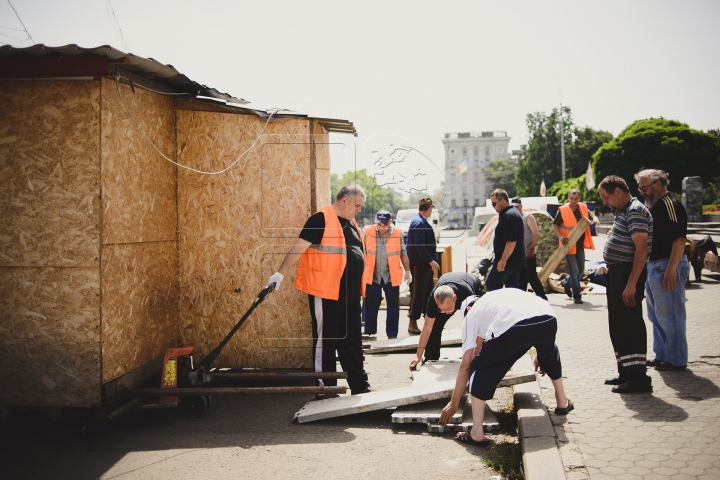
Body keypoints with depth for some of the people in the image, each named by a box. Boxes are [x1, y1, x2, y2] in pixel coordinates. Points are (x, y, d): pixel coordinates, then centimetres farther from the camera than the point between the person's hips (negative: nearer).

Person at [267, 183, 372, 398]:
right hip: (325, 293, -8)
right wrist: (281, 272, -22)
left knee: (352, 340, 14)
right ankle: (325, 388, 11)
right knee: (325, 340, 2)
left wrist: (358, 289, 24)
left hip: (350, 294, 8)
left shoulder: (351, 223, 15)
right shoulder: (322, 219, -11)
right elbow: (299, 246, -15)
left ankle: (359, 385, 23)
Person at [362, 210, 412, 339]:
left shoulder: (397, 234, -1)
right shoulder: (368, 233, -3)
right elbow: (363, 253, 5)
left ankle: (392, 334, 13)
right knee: (370, 306, 6)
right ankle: (369, 332, 19)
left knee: (393, 306, 4)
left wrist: (407, 271, 9)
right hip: (372, 276, 0)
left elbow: (403, 254, 8)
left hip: (392, 276, 0)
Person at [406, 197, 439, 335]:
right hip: (419, 265, -10)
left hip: (425, 264, 10)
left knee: (428, 292, 17)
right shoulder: (419, 223, -17)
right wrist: (431, 261, -23)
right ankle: (412, 323, 0)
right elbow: (419, 245, -24)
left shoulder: (421, 222, 14)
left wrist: (432, 258, 20)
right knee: (418, 294, -5)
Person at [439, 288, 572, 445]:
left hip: (513, 327, -5)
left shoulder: (472, 314, 28)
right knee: (549, 352, 40)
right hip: (548, 319, 5)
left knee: (480, 368, 15)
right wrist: (540, 355, 59)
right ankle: (563, 402, 55)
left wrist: (453, 403, 30)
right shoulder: (507, 294, 43)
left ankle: (477, 433, 13)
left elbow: (465, 366, 24)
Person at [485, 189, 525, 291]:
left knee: (490, 284, -4)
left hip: (508, 261, -10)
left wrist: (503, 260, -24)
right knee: (513, 287, 11)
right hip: (515, 261, 10)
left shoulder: (508, 216, -18)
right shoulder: (514, 213, 16)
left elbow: (511, 241, -26)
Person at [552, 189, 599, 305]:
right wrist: (560, 236, -24)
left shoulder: (583, 208, 3)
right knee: (574, 270, -5)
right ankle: (577, 295, 2)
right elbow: (554, 225, -8)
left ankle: (568, 283, 41)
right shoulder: (562, 210, -12)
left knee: (581, 269, 18)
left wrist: (595, 219, -10)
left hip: (580, 245, 6)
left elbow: (591, 216, 15)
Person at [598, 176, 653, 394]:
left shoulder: (635, 211, -16)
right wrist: (611, 270, 16)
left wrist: (631, 284, -26)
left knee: (630, 325, -7)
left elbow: (641, 249, -23)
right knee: (617, 326, 16)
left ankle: (638, 377, -2)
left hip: (628, 274, -11)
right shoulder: (623, 211, 16)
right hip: (617, 273, 11)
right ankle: (626, 372, 25)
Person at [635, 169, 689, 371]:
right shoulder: (652, 207, 16)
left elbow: (679, 239, -20)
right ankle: (661, 355, 25)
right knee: (656, 316, 15)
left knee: (669, 316, -4)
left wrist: (671, 269, -24)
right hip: (651, 266, 10)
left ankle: (676, 360, 5)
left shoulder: (671, 205, -13)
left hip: (666, 267, -10)